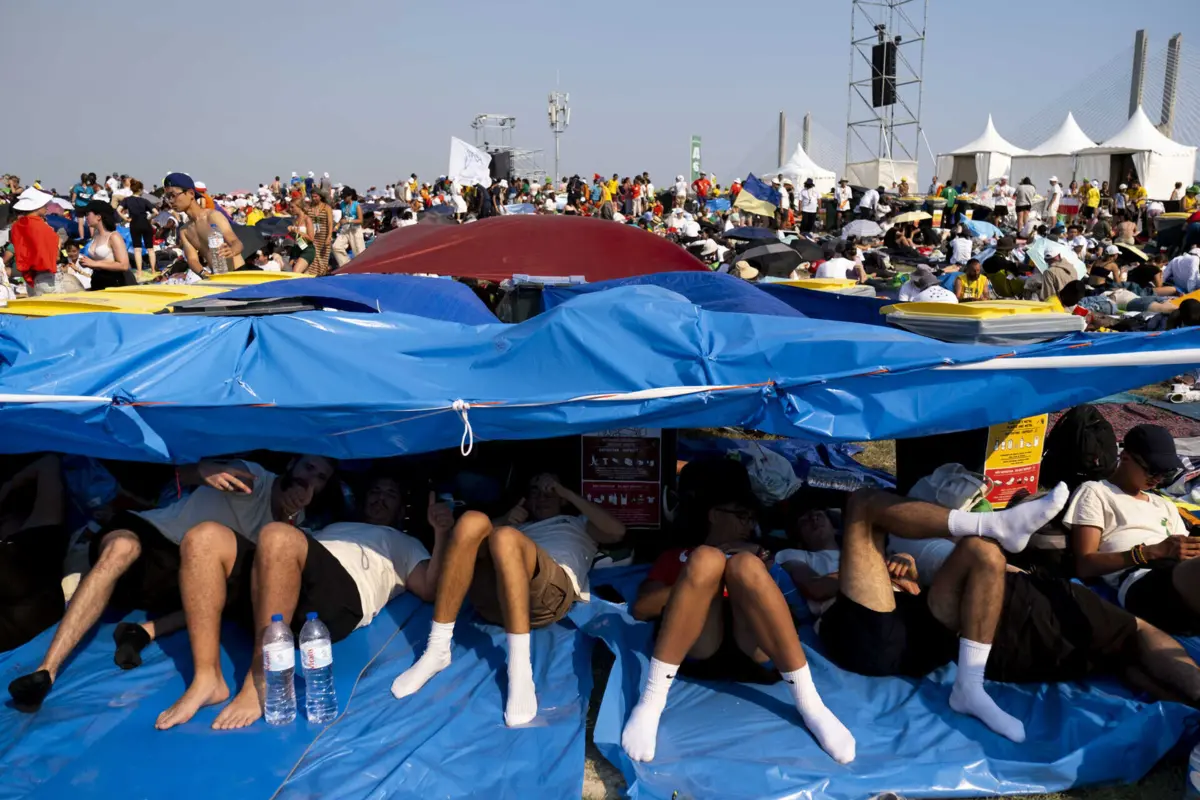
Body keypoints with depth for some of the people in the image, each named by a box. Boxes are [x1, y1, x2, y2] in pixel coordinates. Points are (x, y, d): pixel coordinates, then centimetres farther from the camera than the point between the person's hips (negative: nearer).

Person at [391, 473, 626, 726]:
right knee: (472, 521, -24)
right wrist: (507, 519, 25)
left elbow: (616, 532, 16)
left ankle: (520, 670, -38)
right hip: (493, 593, 3)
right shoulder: (519, 527, 41)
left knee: (505, 537, -34)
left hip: (553, 590, -3)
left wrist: (568, 493, 20)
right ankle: (437, 649, -26)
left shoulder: (579, 524, 38)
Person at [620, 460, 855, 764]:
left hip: (754, 651, 1)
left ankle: (810, 705, -31)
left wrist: (744, 575, 2)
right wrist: (712, 576, -1)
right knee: (706, 559, -25)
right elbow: (640, 608, 8)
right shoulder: (677, 557, 27)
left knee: (746, 565, -24)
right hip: (698, 652, -1)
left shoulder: (757, 553, 33)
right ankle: (650, 701, -33)